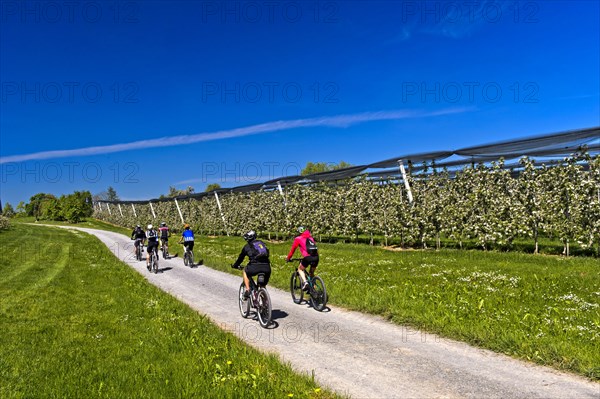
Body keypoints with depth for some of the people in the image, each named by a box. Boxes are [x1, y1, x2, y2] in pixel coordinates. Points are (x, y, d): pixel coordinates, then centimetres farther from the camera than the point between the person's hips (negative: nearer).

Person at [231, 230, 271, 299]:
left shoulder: (247, 246, 15)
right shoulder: (262, 243, 25)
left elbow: (241, 257, 25)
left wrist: (235, 265, 42)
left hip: (255, 266, -3)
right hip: (267, 267, 3)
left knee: (245, 271, 28)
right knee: (263, 285, 26)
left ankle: (247, 290, 18)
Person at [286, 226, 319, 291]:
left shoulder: (298, 239, 14)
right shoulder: (311, 238, 27)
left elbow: (292, 249, 20)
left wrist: (288, 258, 33)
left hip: (308, 257, -4)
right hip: (316, 257, 4)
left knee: (300, 269, 21)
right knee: (312, 273, 26)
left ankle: (305, 282, -3)